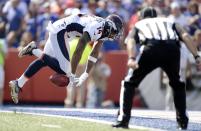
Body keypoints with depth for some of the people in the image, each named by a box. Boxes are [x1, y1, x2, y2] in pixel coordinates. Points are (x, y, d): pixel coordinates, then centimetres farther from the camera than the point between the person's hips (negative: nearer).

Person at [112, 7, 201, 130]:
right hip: (173, 49, 2)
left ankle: (123, 119, 6)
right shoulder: (170, 22, 37)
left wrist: (132, 58, -7)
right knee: (177, 84, 28)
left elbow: (131, 41, 10)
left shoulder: (138, 25, 33)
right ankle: (183, 120, 23)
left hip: (151, 48, -2)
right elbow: (185, 36, 18)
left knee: (129, 83, 15)